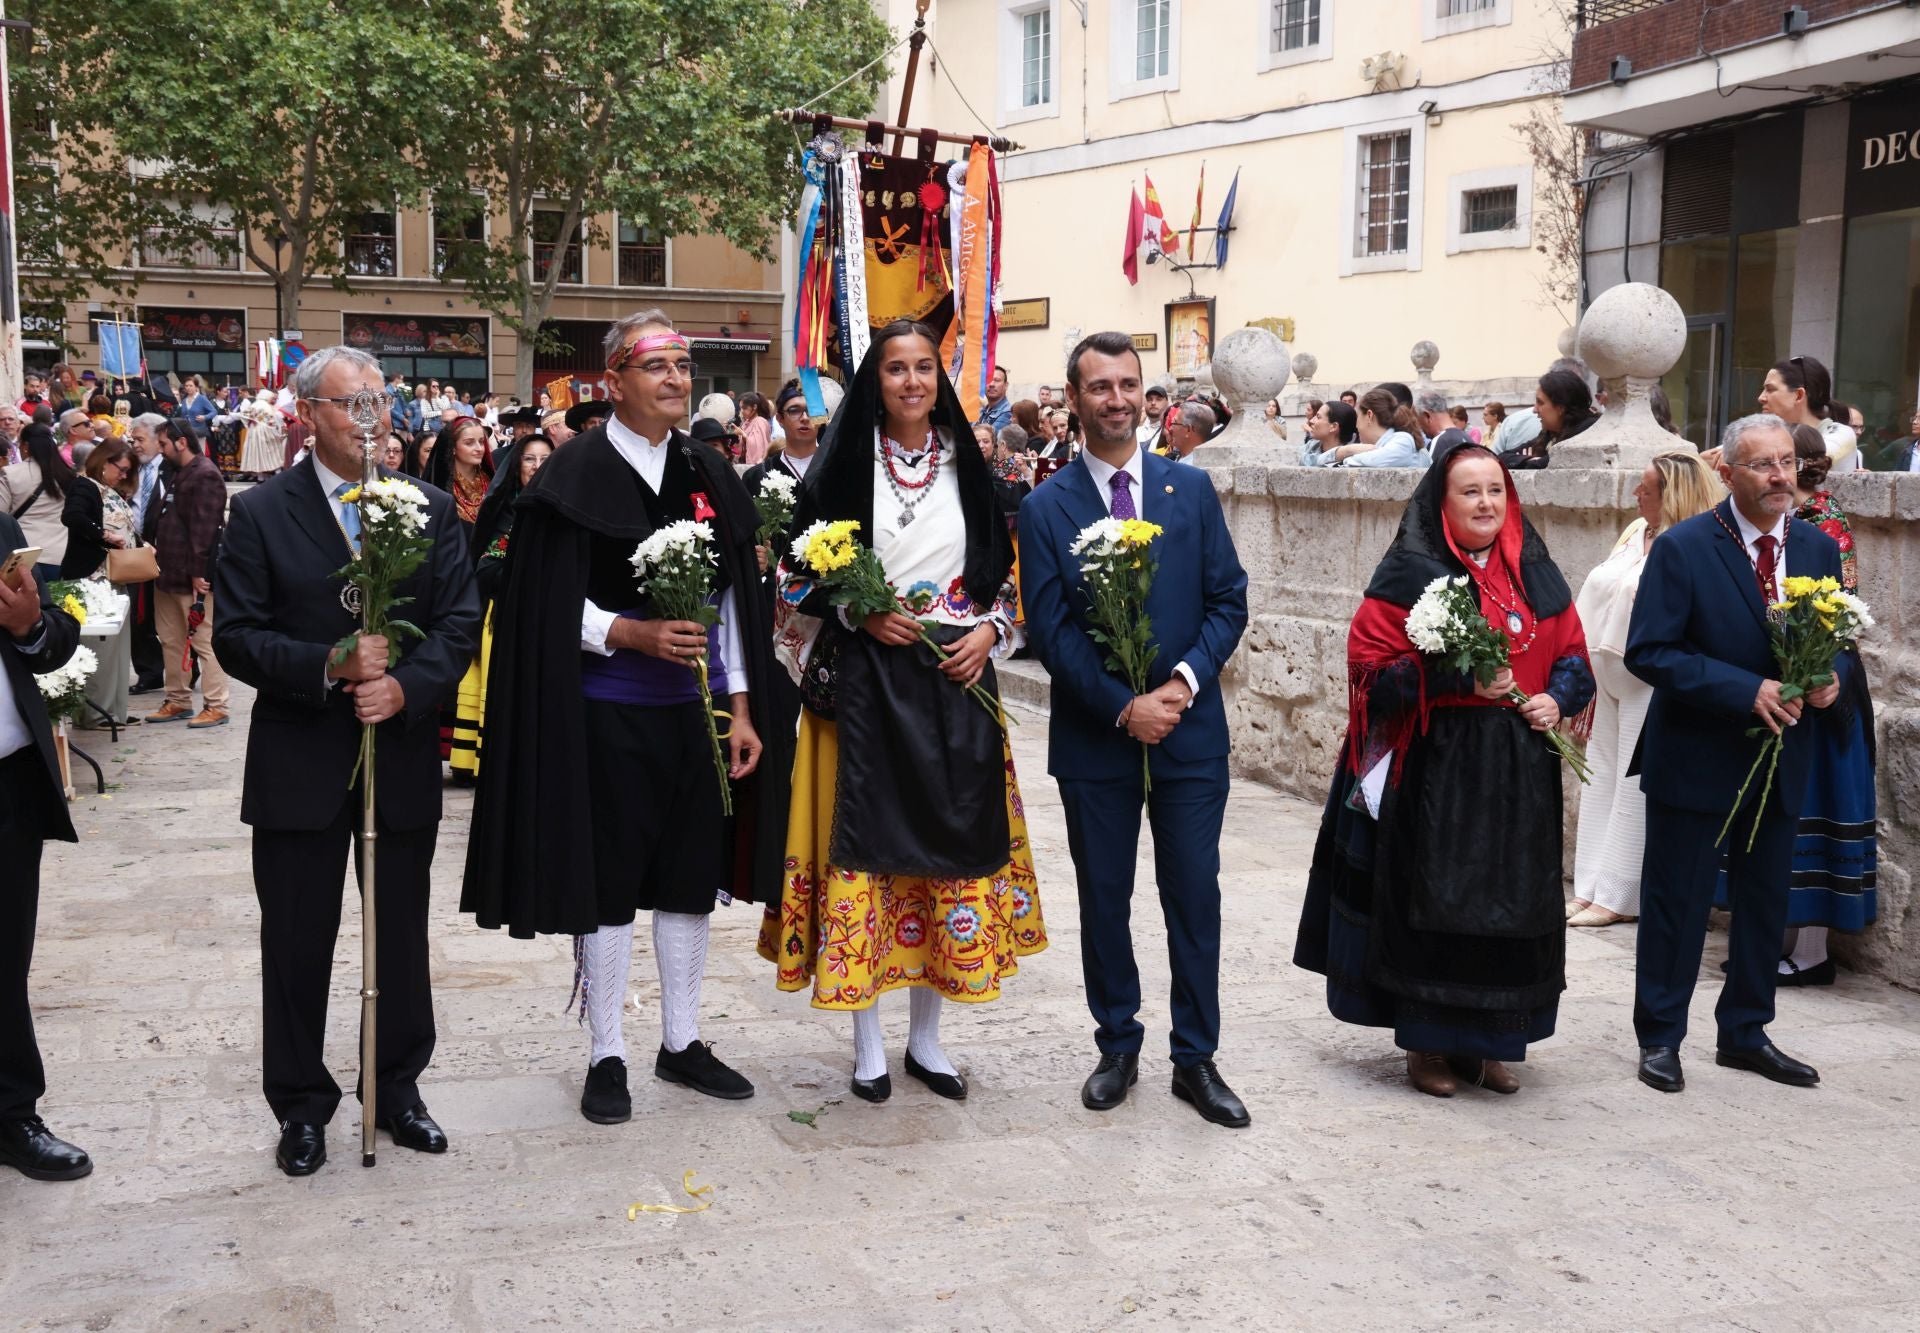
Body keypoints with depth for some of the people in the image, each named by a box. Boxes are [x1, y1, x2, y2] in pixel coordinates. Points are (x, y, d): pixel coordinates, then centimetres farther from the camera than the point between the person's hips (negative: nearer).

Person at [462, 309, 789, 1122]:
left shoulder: (710, 476, 8)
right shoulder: (577, 474, -7)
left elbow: (733, 600, 10)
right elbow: (551, 605, -9)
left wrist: (742, 708, 6)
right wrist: (635, 634, -23)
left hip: (696, 710, 5)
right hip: (608, 712, -5)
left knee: (690, 872, 12)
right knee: (606, 879, 4)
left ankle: (682, 1042, 26)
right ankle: (606, 1054, 18)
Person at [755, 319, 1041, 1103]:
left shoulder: (968, 466, 9)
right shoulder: (843, 466, 1)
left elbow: (1004, 572, 12)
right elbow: (801, 576, 2)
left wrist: (990, 630, -6)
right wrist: (859, 615, -12)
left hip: (954, 683, 3)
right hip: (864, 682, -2)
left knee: (950, 843, 5)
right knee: (865, 843, -1)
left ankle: (926, 1037, 20)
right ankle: (868, 1044, 13)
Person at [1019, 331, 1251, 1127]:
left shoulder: (1191, 488, 5)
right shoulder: (1044, 508, -1)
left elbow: (1228, 600, 2)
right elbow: (1050, 631, -6)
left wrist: (1184, 681, -12)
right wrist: (1124, 706, -14)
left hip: (1190, 731, 1)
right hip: (1094, 736, -1)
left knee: (1195, 897, 5)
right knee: (1104, 901, 10)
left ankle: (1196, 1059, 16)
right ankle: (1118, 1047, 25)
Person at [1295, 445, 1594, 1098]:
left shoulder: (1536, 575, 11)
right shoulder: (1411, 573, -5)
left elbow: (1573, 654, 17)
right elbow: (1369, 664, -10)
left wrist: (1557, 700, -4)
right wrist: (1458, 680, -19)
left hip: (1520, 771, 5)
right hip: (1434, 768, -5)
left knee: (1506, 905, 8)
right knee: (1432, 902, -1)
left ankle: (1486, 1043, 22)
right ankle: (1428, 1044, 13)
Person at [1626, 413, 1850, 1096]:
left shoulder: (1819, 548, 5)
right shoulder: (1683, 547, -12)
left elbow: (1840, 638, 14)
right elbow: (1648, 652, -16)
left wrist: (1832, 677, -10)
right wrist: (1745, 691, -23)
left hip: (1783, 761, 5)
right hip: (1696, 760, -5)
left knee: (1766, 903, 14)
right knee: (1677, 903, 5)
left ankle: (1745, 1034, 30)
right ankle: (1659, 1038, 19)